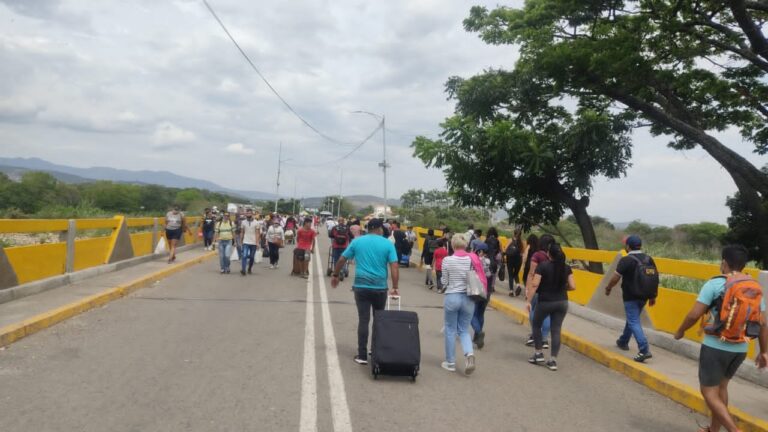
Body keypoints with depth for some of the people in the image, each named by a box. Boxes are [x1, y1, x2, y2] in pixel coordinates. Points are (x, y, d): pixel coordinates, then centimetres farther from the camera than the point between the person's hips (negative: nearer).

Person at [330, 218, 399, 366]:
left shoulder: (357, 242, 4)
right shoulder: (387, 244, 0)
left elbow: (342, 260, 7)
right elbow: (394, 267, -8)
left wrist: (335, 275, 21)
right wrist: (395, 288, -6)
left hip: (361, 286, 0)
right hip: (380, 288, 0)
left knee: (363, 320, 3)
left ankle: (362, 356, 4)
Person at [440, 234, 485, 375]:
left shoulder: (447, 260, -9)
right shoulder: (472, 259, -3)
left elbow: (444, 282, -3)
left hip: (452, 297, -2)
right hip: (468, 298, 2)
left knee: (450, 330, 12)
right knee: (464, 330, 15)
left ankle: (450, 362, 19)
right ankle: (469, 353, -11)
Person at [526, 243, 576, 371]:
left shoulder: (543, 266, -11)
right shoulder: (566, 268, 0)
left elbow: (534, 285, -15)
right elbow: (572, 286, -3)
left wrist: (529, 301, -9)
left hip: (545, 302, -3)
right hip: (562, 302, 3)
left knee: (536, 325, 19)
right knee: (556, 330, 7)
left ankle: (538, 354, 22)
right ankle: (553, 361, 7)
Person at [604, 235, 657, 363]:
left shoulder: (626, 260, -15)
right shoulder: (649, 259, 4)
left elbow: (616, 278, -14)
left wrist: (608, 288, 4)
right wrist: (653, 296, 16)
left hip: (630, 297, -7)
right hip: (643, 296, 7)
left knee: (634, 322, -6)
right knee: (632, 319, 22)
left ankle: (645, 350, -16)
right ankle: (623, 342, 39)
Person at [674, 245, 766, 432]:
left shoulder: (715, 284, -14)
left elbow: (694, 315, -15)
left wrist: (680, 332, 2)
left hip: (715, 346, -6)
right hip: (740, 348, 7)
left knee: (709, 392, 3)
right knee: (721, 387, 22)